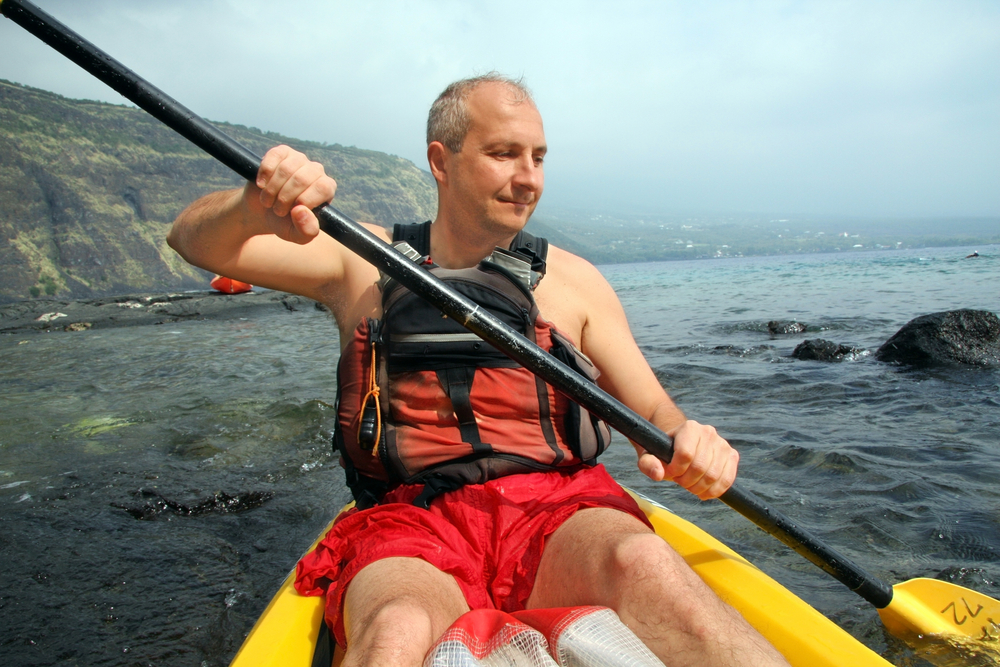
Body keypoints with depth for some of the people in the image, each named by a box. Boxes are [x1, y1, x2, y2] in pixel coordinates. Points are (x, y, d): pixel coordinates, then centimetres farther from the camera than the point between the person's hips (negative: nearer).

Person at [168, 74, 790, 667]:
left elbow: (654, 409, 13)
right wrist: (254, 209, -18)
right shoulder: (363, 260, 10)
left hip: (555, 515, 2)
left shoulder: (574, 279, 12)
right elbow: (193, 240, 7)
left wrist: (684, 440, -12)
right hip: (409, 523, -1)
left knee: (642, 561, -32)